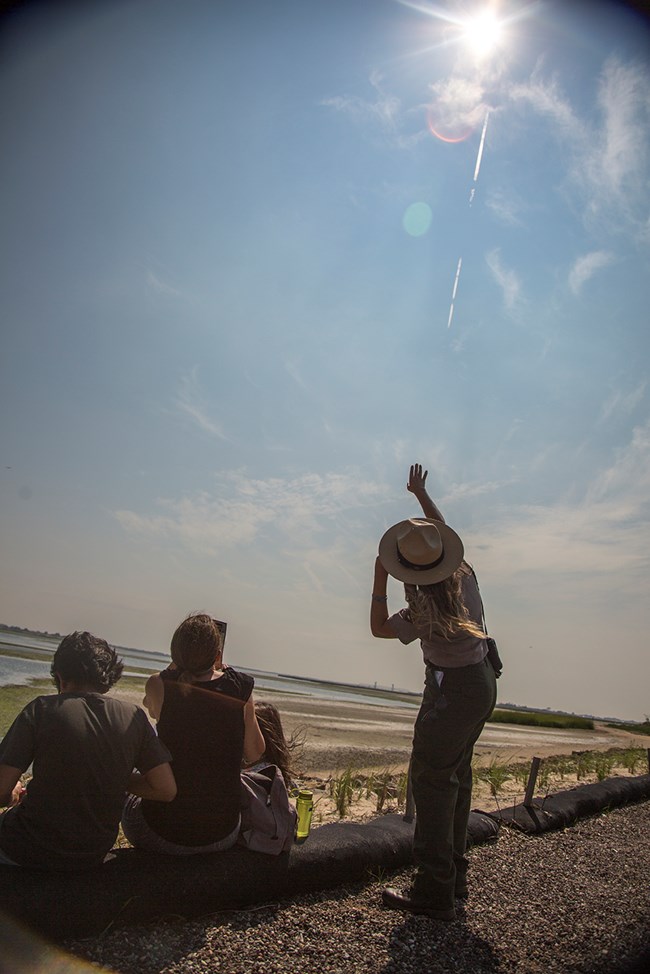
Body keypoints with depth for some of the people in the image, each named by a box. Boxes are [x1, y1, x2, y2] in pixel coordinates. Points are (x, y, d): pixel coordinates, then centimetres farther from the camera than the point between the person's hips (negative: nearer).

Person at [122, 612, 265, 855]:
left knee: (130, 800, 31)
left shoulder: (160, 685, -16)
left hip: (164, 836, -1)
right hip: (222, 836, 2)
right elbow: (254, 754, 2)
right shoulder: (241, 689, -13)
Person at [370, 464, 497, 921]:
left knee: (431, 780, -1)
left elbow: (380, 628, -8)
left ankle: (434, 893, 5)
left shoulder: (426, 609, -25)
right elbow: (444, 530, 12)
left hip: (453, 690, -9)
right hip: (483, 681, 9)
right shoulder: (463, 574, -7)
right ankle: (454, 878, 30)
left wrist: (379, 579, -9)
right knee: (456, 776, 18)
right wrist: (421, 494, 22)